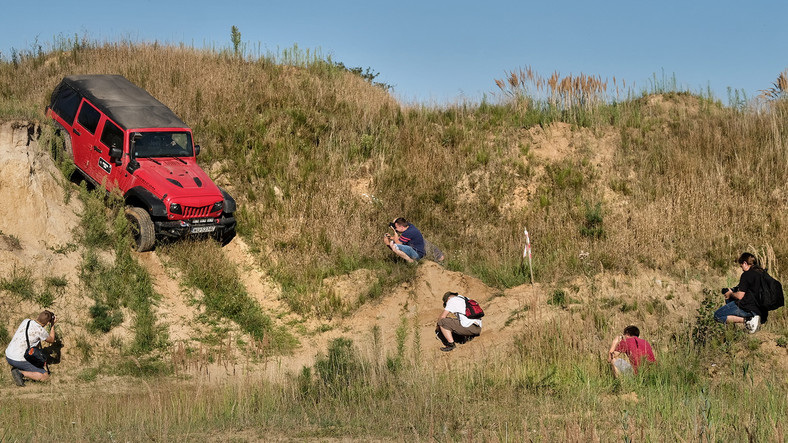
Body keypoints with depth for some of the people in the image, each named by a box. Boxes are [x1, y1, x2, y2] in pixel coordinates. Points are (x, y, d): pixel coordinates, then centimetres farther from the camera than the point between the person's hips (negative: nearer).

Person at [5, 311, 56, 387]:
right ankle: (20, 373, -14)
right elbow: (51, 340, 8)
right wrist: (53, 325, 17)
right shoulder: (41, 331, -14)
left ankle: (14, 368, 12)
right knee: (45, 376, -2)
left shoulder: (26, 321, 3)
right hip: (19, 360, -7)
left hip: (8, 356, 7)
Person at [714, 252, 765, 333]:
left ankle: (746, 320, -15)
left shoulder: (746, 275, -14)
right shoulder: (762, 273, 11)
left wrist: (730, 294, 6)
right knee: (728, 299, 29)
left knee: (717, 315, -1)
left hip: (748, 307, -9)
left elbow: (740, 296, -16)